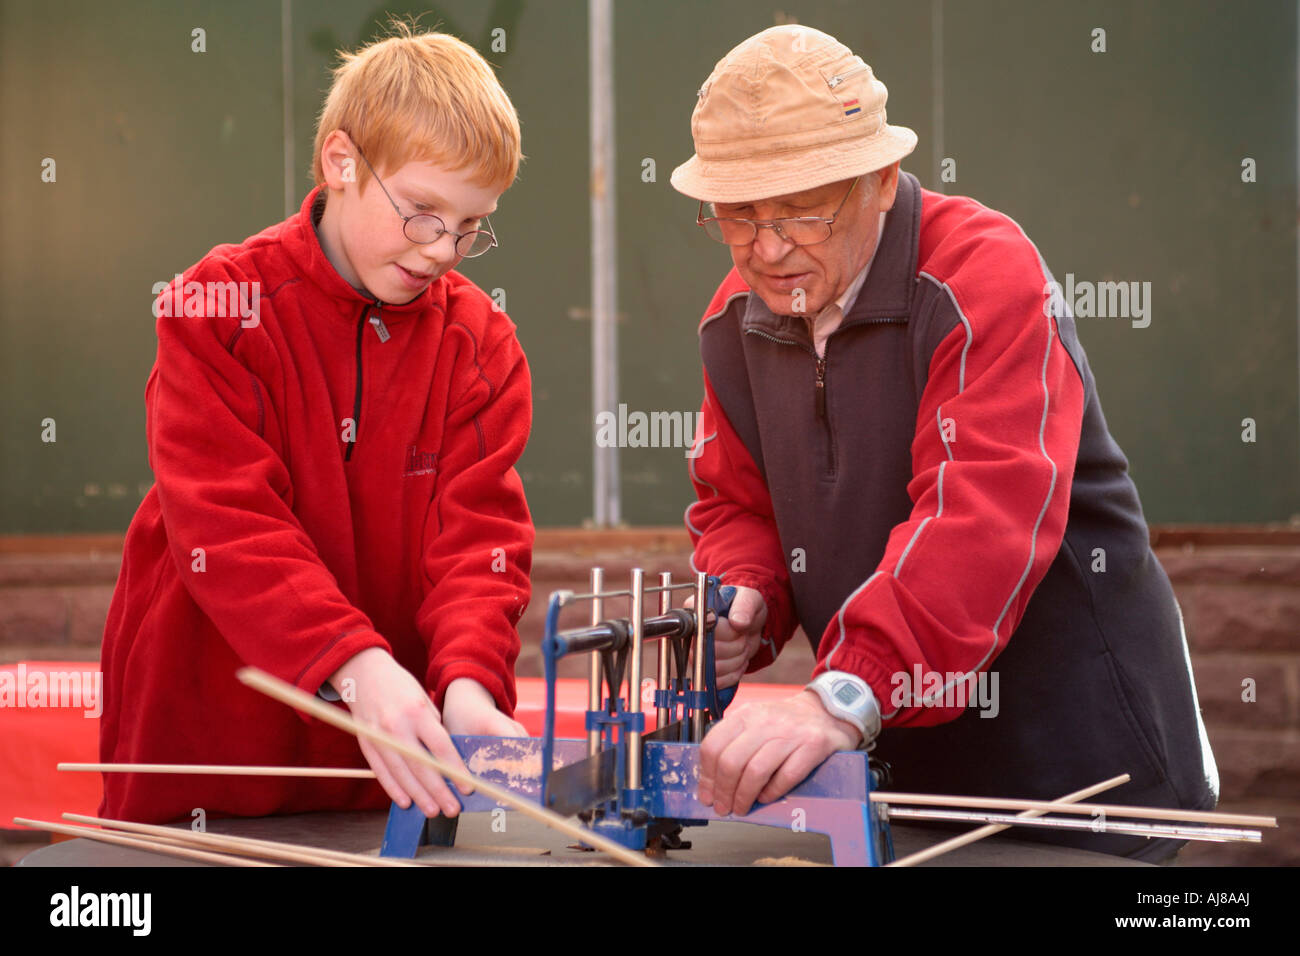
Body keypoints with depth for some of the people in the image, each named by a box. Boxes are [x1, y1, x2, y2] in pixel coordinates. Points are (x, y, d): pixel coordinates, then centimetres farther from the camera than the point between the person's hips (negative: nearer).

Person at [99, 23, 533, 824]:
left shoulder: (481, 344, 0)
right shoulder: (219, 308, -8)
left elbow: (479, 534, -8)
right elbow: (228, 528, -20)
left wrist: (468, 681, -29)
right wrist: (355, 667, -34)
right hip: (206, 729, -2)